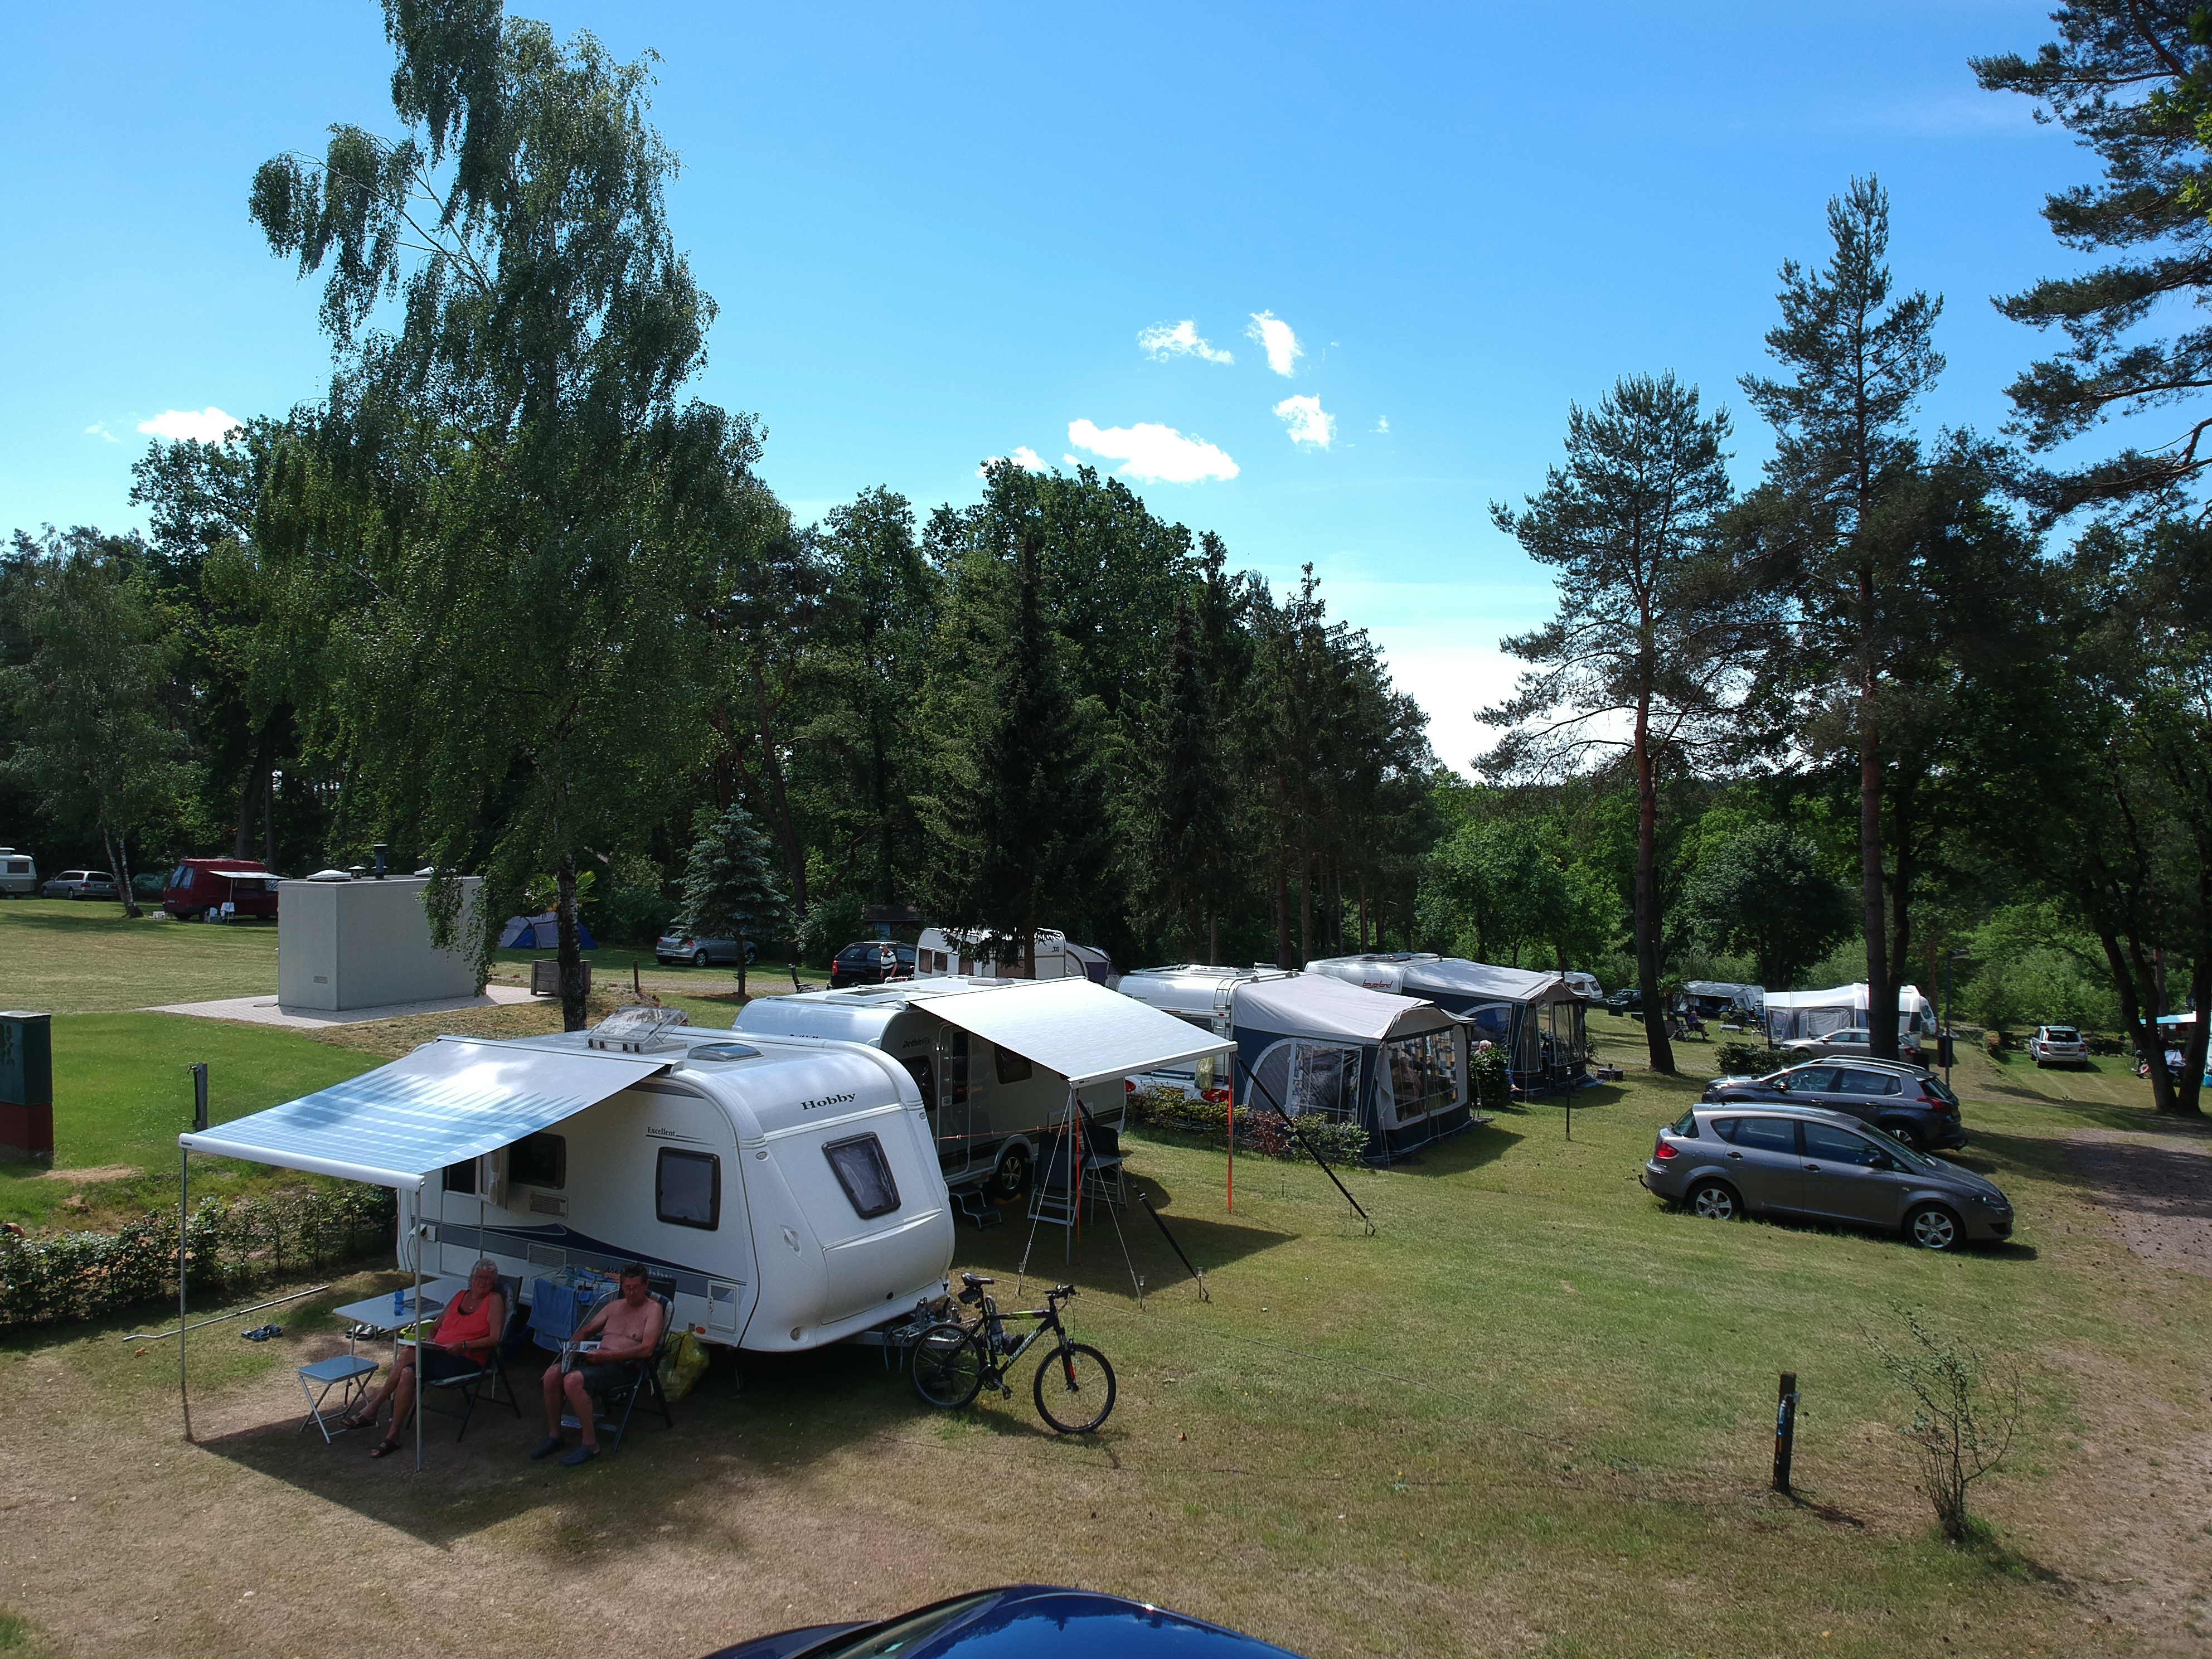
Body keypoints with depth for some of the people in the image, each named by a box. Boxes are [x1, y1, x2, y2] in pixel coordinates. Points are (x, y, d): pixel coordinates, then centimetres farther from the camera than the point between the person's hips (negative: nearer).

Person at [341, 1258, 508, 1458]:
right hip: (439, 1354, 6)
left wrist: (463, 1345, -18)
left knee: (409, 1354, -27)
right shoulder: (461, 1296, 21)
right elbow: (435, 1327, 25)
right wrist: (429, 1341, 3)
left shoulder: (494, 1300, 2)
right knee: (408, 1372, -27)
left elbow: (495, 1338, -8)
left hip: (466, 1360, -6)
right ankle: (392, 1437, -22)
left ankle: (372, 1408, -15)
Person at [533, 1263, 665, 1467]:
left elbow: (647, 1349, -14)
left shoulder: (653, 1309, -1)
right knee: (553, 1373, -17)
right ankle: (554, 1435, -3)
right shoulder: (614, 1306, 22)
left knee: (573, 1380, -31)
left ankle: (591, 1444, -21)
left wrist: (607, 1355, -21)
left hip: (622, 1366, -7)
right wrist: (573, 1345, 4)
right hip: (598, 1358, 7)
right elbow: (586, 1330, 28)